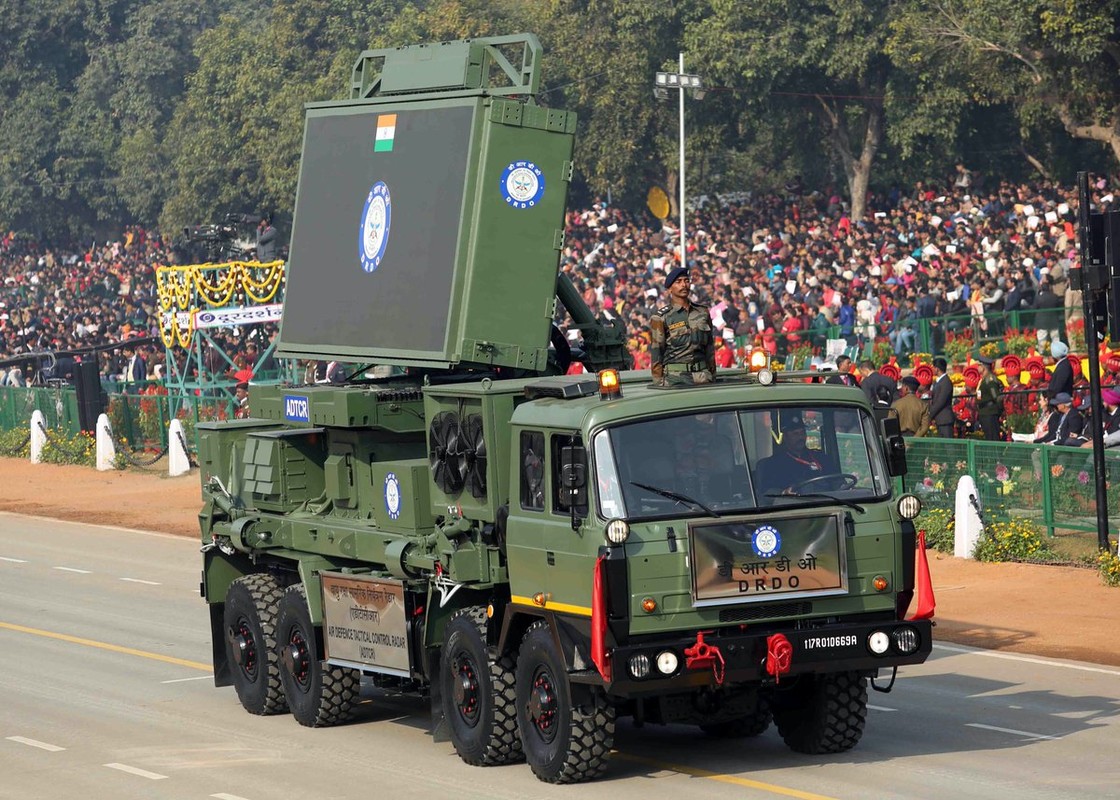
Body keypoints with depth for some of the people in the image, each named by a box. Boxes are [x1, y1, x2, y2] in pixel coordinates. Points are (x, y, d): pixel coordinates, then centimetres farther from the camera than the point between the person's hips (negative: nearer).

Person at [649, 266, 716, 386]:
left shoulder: (703, 312, 14)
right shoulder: (661, 318, 1)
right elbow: (656, 353, 0)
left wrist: (712, 375, 14)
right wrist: (659, 383, -6)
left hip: (702, 376, 4)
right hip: (675, 378, -4)